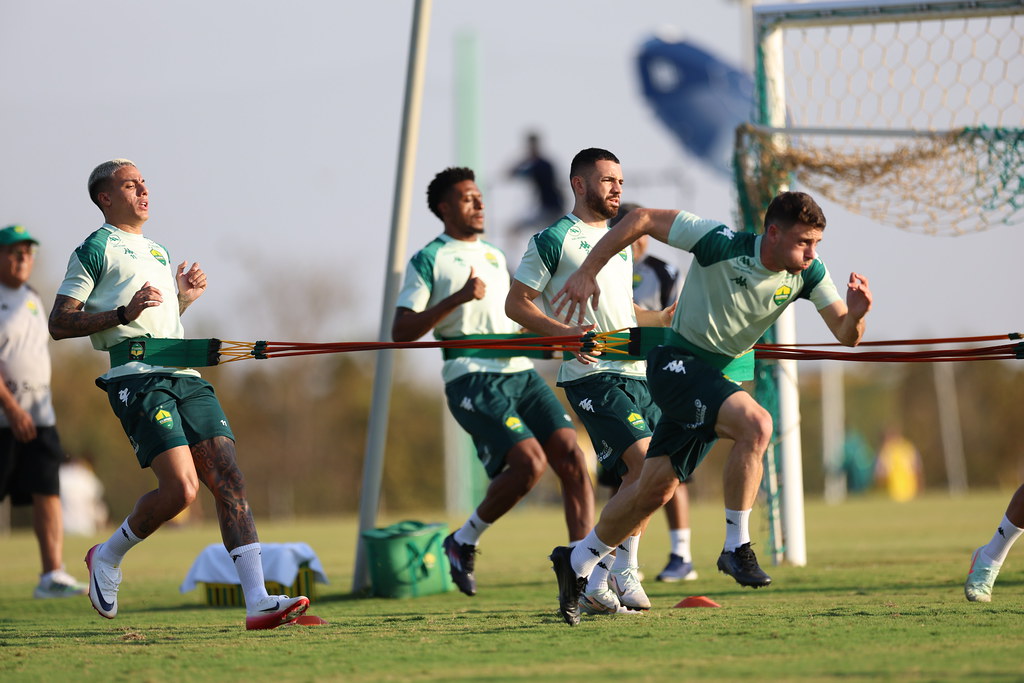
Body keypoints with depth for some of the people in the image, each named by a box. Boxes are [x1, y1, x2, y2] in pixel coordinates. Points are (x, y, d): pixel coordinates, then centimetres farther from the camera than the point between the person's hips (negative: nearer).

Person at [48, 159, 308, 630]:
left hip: (184, 374, 7)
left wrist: (185, 298, 18)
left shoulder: (158, 251, 28)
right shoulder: (96, 249, 4)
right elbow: (59, 323, -2)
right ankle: (107, 557, 7)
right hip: (137, 375, -7)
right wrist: (123, 313, -13)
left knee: (229, 480, -8)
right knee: (181, 487, -19)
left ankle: (257, 601, -15)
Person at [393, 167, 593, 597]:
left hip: (520, 372, 7)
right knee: (529, 462, -23)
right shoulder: (430, 260, 3)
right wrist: (457, 298, -15)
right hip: (472, 379, -7)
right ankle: (463, 542, -1)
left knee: (570, 455, -13)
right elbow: (401, 331, -6)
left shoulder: (495, 256, 24)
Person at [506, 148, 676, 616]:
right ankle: (623, 569, -10)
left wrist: (666, 318, 18)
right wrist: (564, 333, -17)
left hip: (635, 372, 8)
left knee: (638, 479, 3)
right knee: (646, 464, -20)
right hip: (592, 374, -8)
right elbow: (516, 303, -5)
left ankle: (598, 581, 9)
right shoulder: (553, 241, -3)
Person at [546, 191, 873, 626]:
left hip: (726, 376, 6)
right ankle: (736, 547, -19)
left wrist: (856, 315, -32)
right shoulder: (722, 244, -24)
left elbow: (846, 336, -8)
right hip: (678, 365, -6)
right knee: (755, 423, -30)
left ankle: (576, 563, 26)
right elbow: (644, 219, -18)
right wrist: (587, 273, -16)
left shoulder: (808, 273, -9)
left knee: (658, 488, 7)